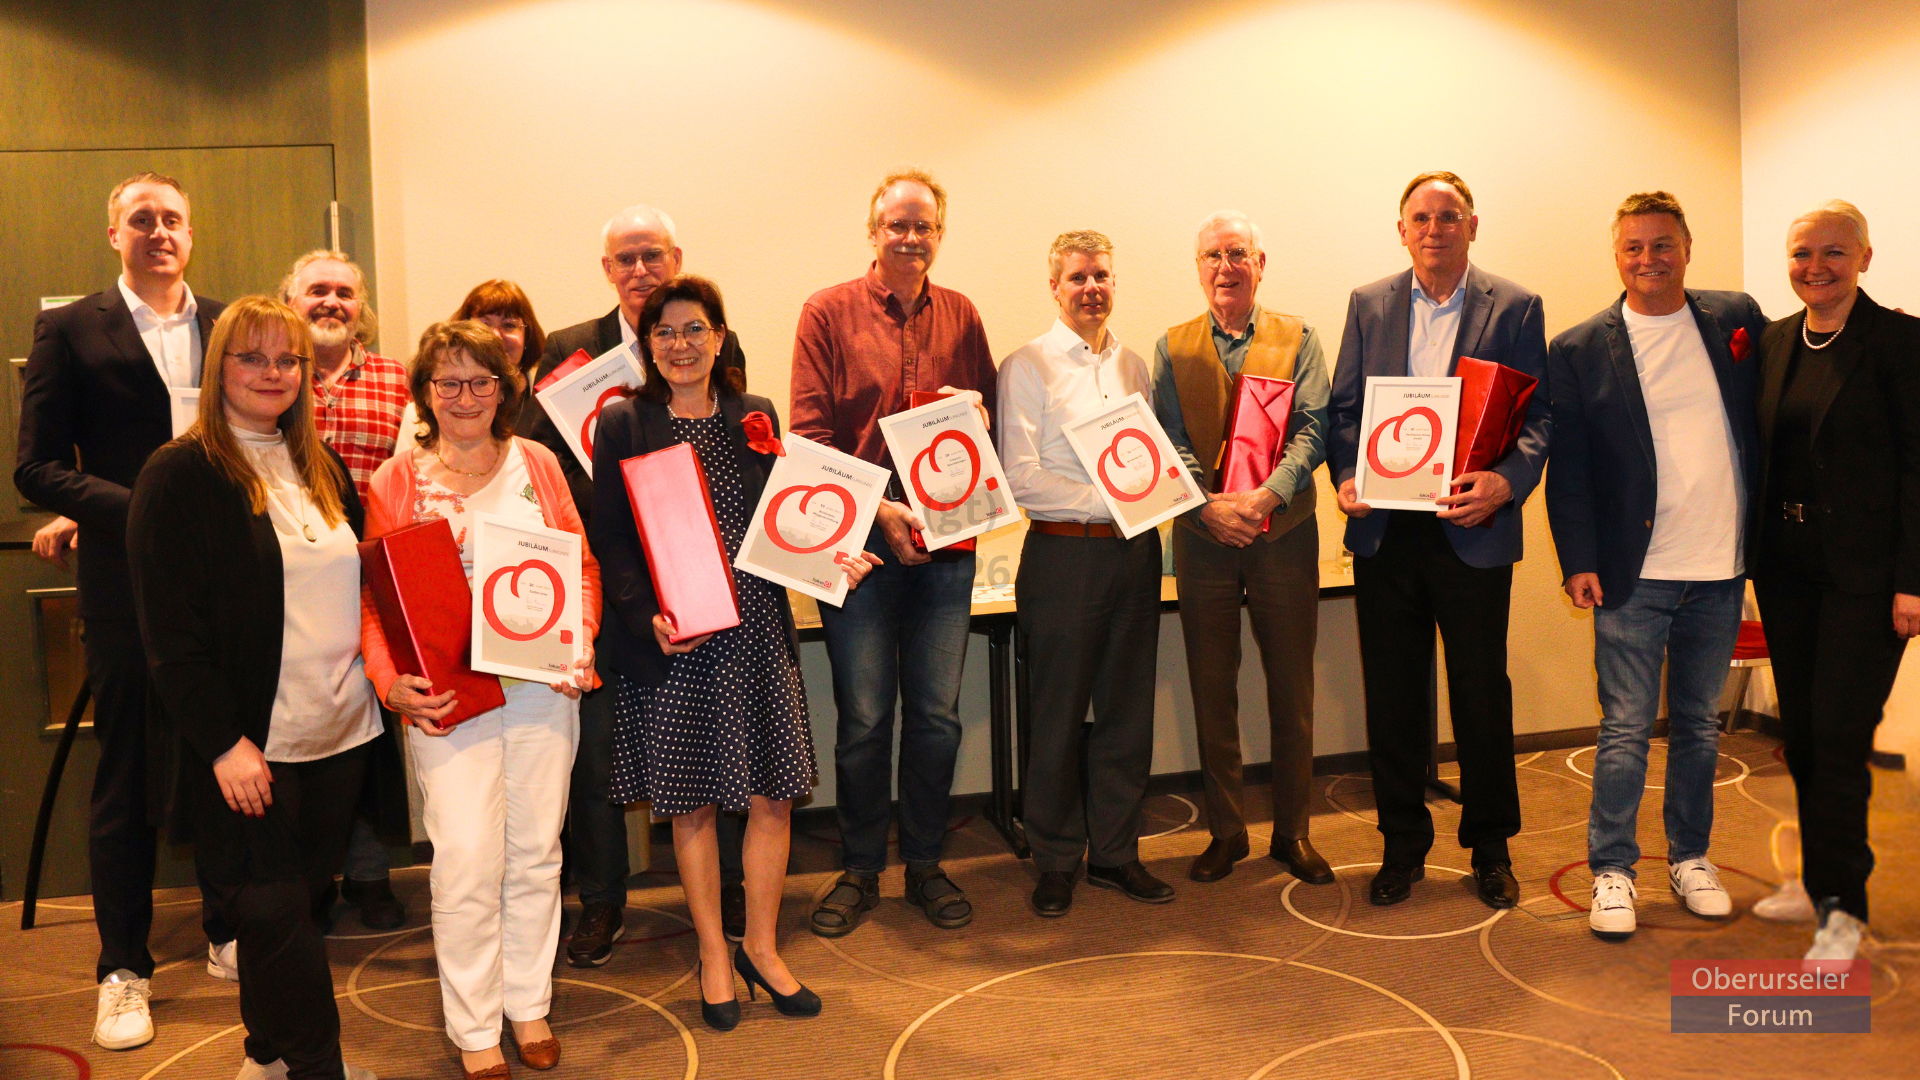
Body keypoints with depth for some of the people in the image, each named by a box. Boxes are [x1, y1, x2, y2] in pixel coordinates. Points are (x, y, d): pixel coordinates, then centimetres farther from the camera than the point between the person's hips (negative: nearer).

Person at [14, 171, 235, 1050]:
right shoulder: (71, 331, -1)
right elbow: (37, 466, -6)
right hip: (128, 588, -2)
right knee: (125, 779, 6)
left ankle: (230, 930, 28)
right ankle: (123, 968, 19)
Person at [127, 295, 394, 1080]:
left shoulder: (322, 468, 13)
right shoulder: (179, 474, -7)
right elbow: (169, 630, -12)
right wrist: (223, 740, -16)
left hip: (338, 731, 6)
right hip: (250, 743, -6)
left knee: (301, 901, 14)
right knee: (276, 911, 0)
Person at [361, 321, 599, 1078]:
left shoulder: (537, 464, 7)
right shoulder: (398, 480, 2)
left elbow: (583, 563, 9)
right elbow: (376, 597, 0)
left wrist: (581, 639, -7)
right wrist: (391, 681, -15)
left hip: (542, 685, 3)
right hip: (448, 695, -2)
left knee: (535, 851, 11)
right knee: (467, 860, -3)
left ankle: (530, 1006, 27)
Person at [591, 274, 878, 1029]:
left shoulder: (757, 417, 9)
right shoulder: (623, 425, -1)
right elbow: (609, 540, -4)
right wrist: (648, 615, -17)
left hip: (757, 630, 3)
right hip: (671, 640, -3)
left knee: (772, 795, 6)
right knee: (690, 801, 7)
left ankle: (761, 947, 25)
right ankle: (713, 954, 24)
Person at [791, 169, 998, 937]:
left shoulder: (960, 317, 9)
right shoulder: (828, 313, 0)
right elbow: (809, 437, -5)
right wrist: (880, 510, -15)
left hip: (946, 541, 3)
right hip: (859, 538, -2)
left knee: (937, 715, 8)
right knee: (863, 717, 4)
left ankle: (925, 865, 24)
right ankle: (859, 871, 20)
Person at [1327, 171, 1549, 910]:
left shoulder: (1515, 308, 3)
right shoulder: (1368, 305, 10)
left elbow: (1540, 415, -1)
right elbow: (1343, 407, 9)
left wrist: (1506, 483, -20)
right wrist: (1345, 477, -9)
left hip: (1472, 529, -2)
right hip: (1385, 530, 2)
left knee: (1482, 696, 7)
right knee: (1392, 696, 9)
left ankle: (1490, 848, 24)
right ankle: (1403, 847, 23)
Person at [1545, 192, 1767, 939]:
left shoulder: (1737, 319, 7)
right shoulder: (1580, 351, -1)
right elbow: (1567, 468, -2)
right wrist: (1578, 561, -9)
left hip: (1720, 569, 3)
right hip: (1635, 573, -3)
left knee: (1699, 723, 14)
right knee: (1626, 728, 1)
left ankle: (1690, 857, 28)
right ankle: (1612, 870, 12)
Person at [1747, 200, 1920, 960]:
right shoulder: (1773, 341, 9)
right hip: (1787, 567, 6)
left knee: (1839, 737, -4)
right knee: (1801, 733, 12)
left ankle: (1840, 905, 10)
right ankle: (1823, 882, 27)